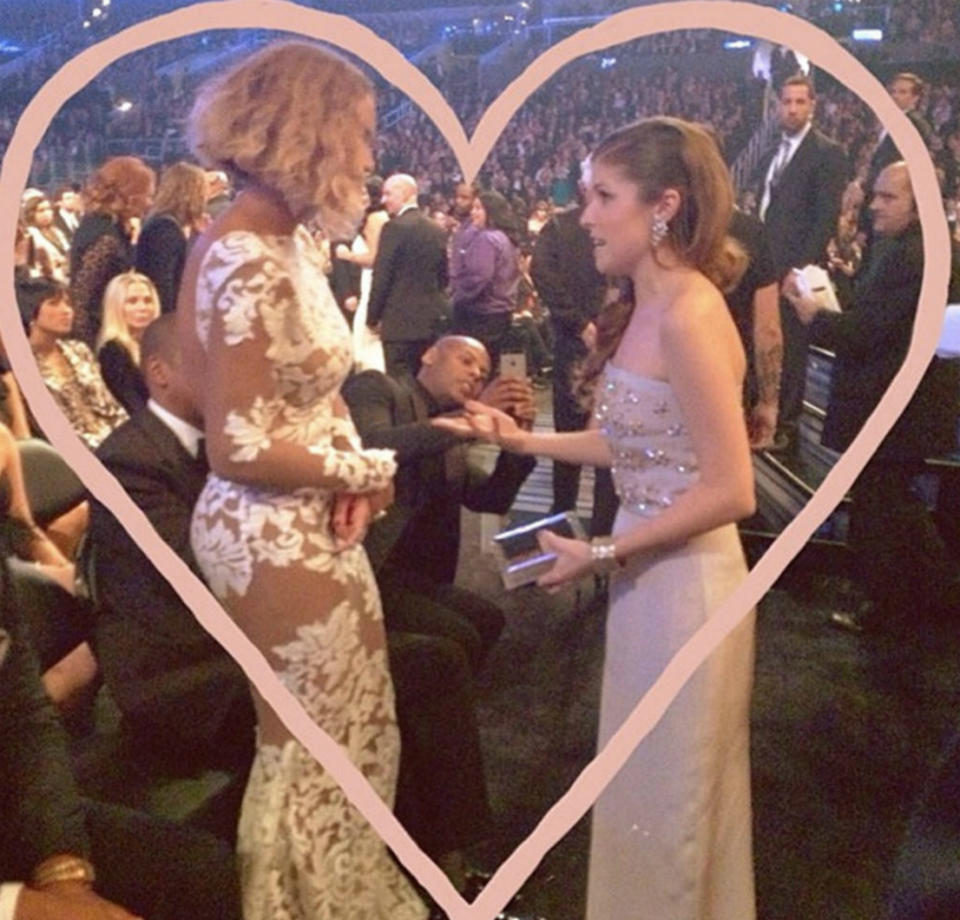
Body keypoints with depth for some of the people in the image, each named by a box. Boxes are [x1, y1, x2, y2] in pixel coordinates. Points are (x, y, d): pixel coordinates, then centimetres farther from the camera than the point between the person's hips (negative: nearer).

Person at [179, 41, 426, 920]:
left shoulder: (290, 241, 6)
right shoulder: (245, 265, -23)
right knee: (308, 743, 10)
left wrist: (352, 464, -4)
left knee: (347, 723, 22)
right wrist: (365, 470, -13)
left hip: (314, 523, 9)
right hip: (274, 535, -9)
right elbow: (240, 450, -25)